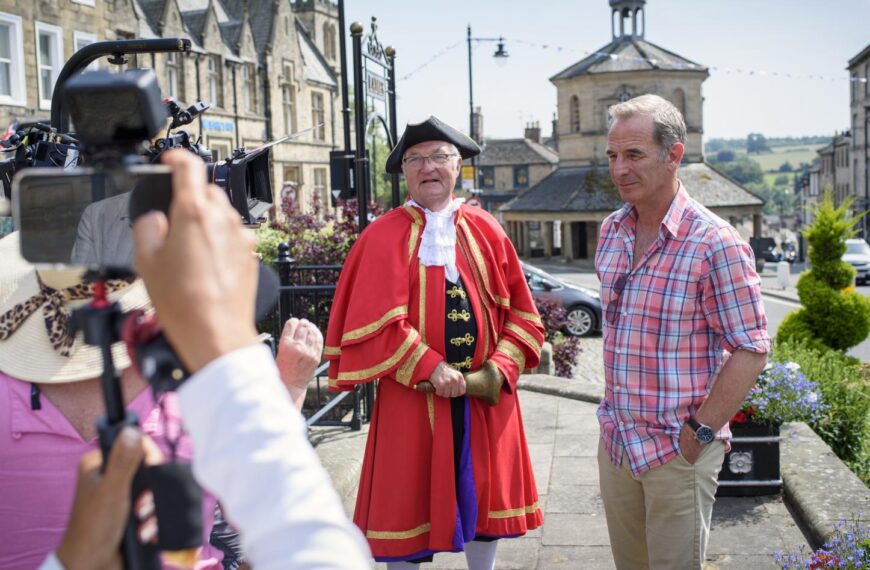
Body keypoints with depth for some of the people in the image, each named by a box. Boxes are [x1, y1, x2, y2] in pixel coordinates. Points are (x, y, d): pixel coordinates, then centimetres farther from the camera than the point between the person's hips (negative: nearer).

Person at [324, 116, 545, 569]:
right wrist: (428, 367, -19)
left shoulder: (485, 231, 6)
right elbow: (374, 322, -13)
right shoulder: (383, 237, -6)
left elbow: (518, 309, 7)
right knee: (407, 499, 6)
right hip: (411, 399, -3)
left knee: (483, 494, 15)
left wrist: (502, 364, -7)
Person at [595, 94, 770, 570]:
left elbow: (751, 350, -15)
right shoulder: (611, 231, 5)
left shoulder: (714, 244, -16)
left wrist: (701, 431, -16)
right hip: (615, 441, 6)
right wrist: (615, 415, 13)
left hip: (678, 451, -6)